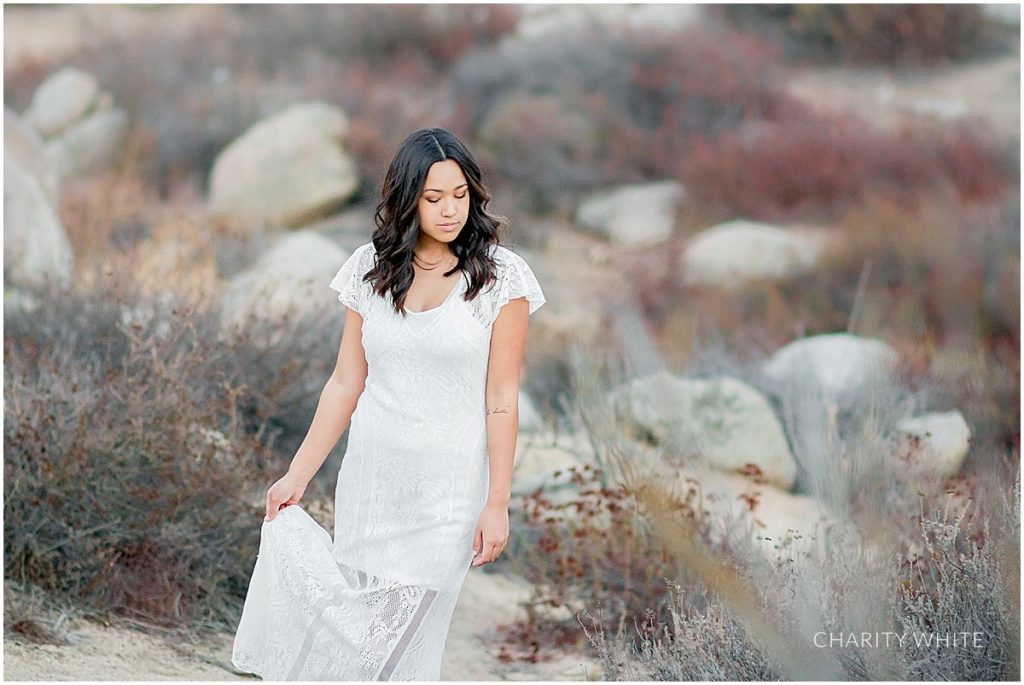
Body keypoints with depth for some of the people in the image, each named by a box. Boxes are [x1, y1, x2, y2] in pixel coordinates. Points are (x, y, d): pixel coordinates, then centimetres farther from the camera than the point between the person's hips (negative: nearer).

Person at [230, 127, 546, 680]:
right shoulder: (370, 267, 3)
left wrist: (497, 503, -10)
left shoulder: (500, 275, -7)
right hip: (370, 475, 3)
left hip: (449, 488, -3)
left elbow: (501, 397, -7)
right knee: (354, 626, 5)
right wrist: (298, 474, 4)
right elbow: (346, 381, 7)